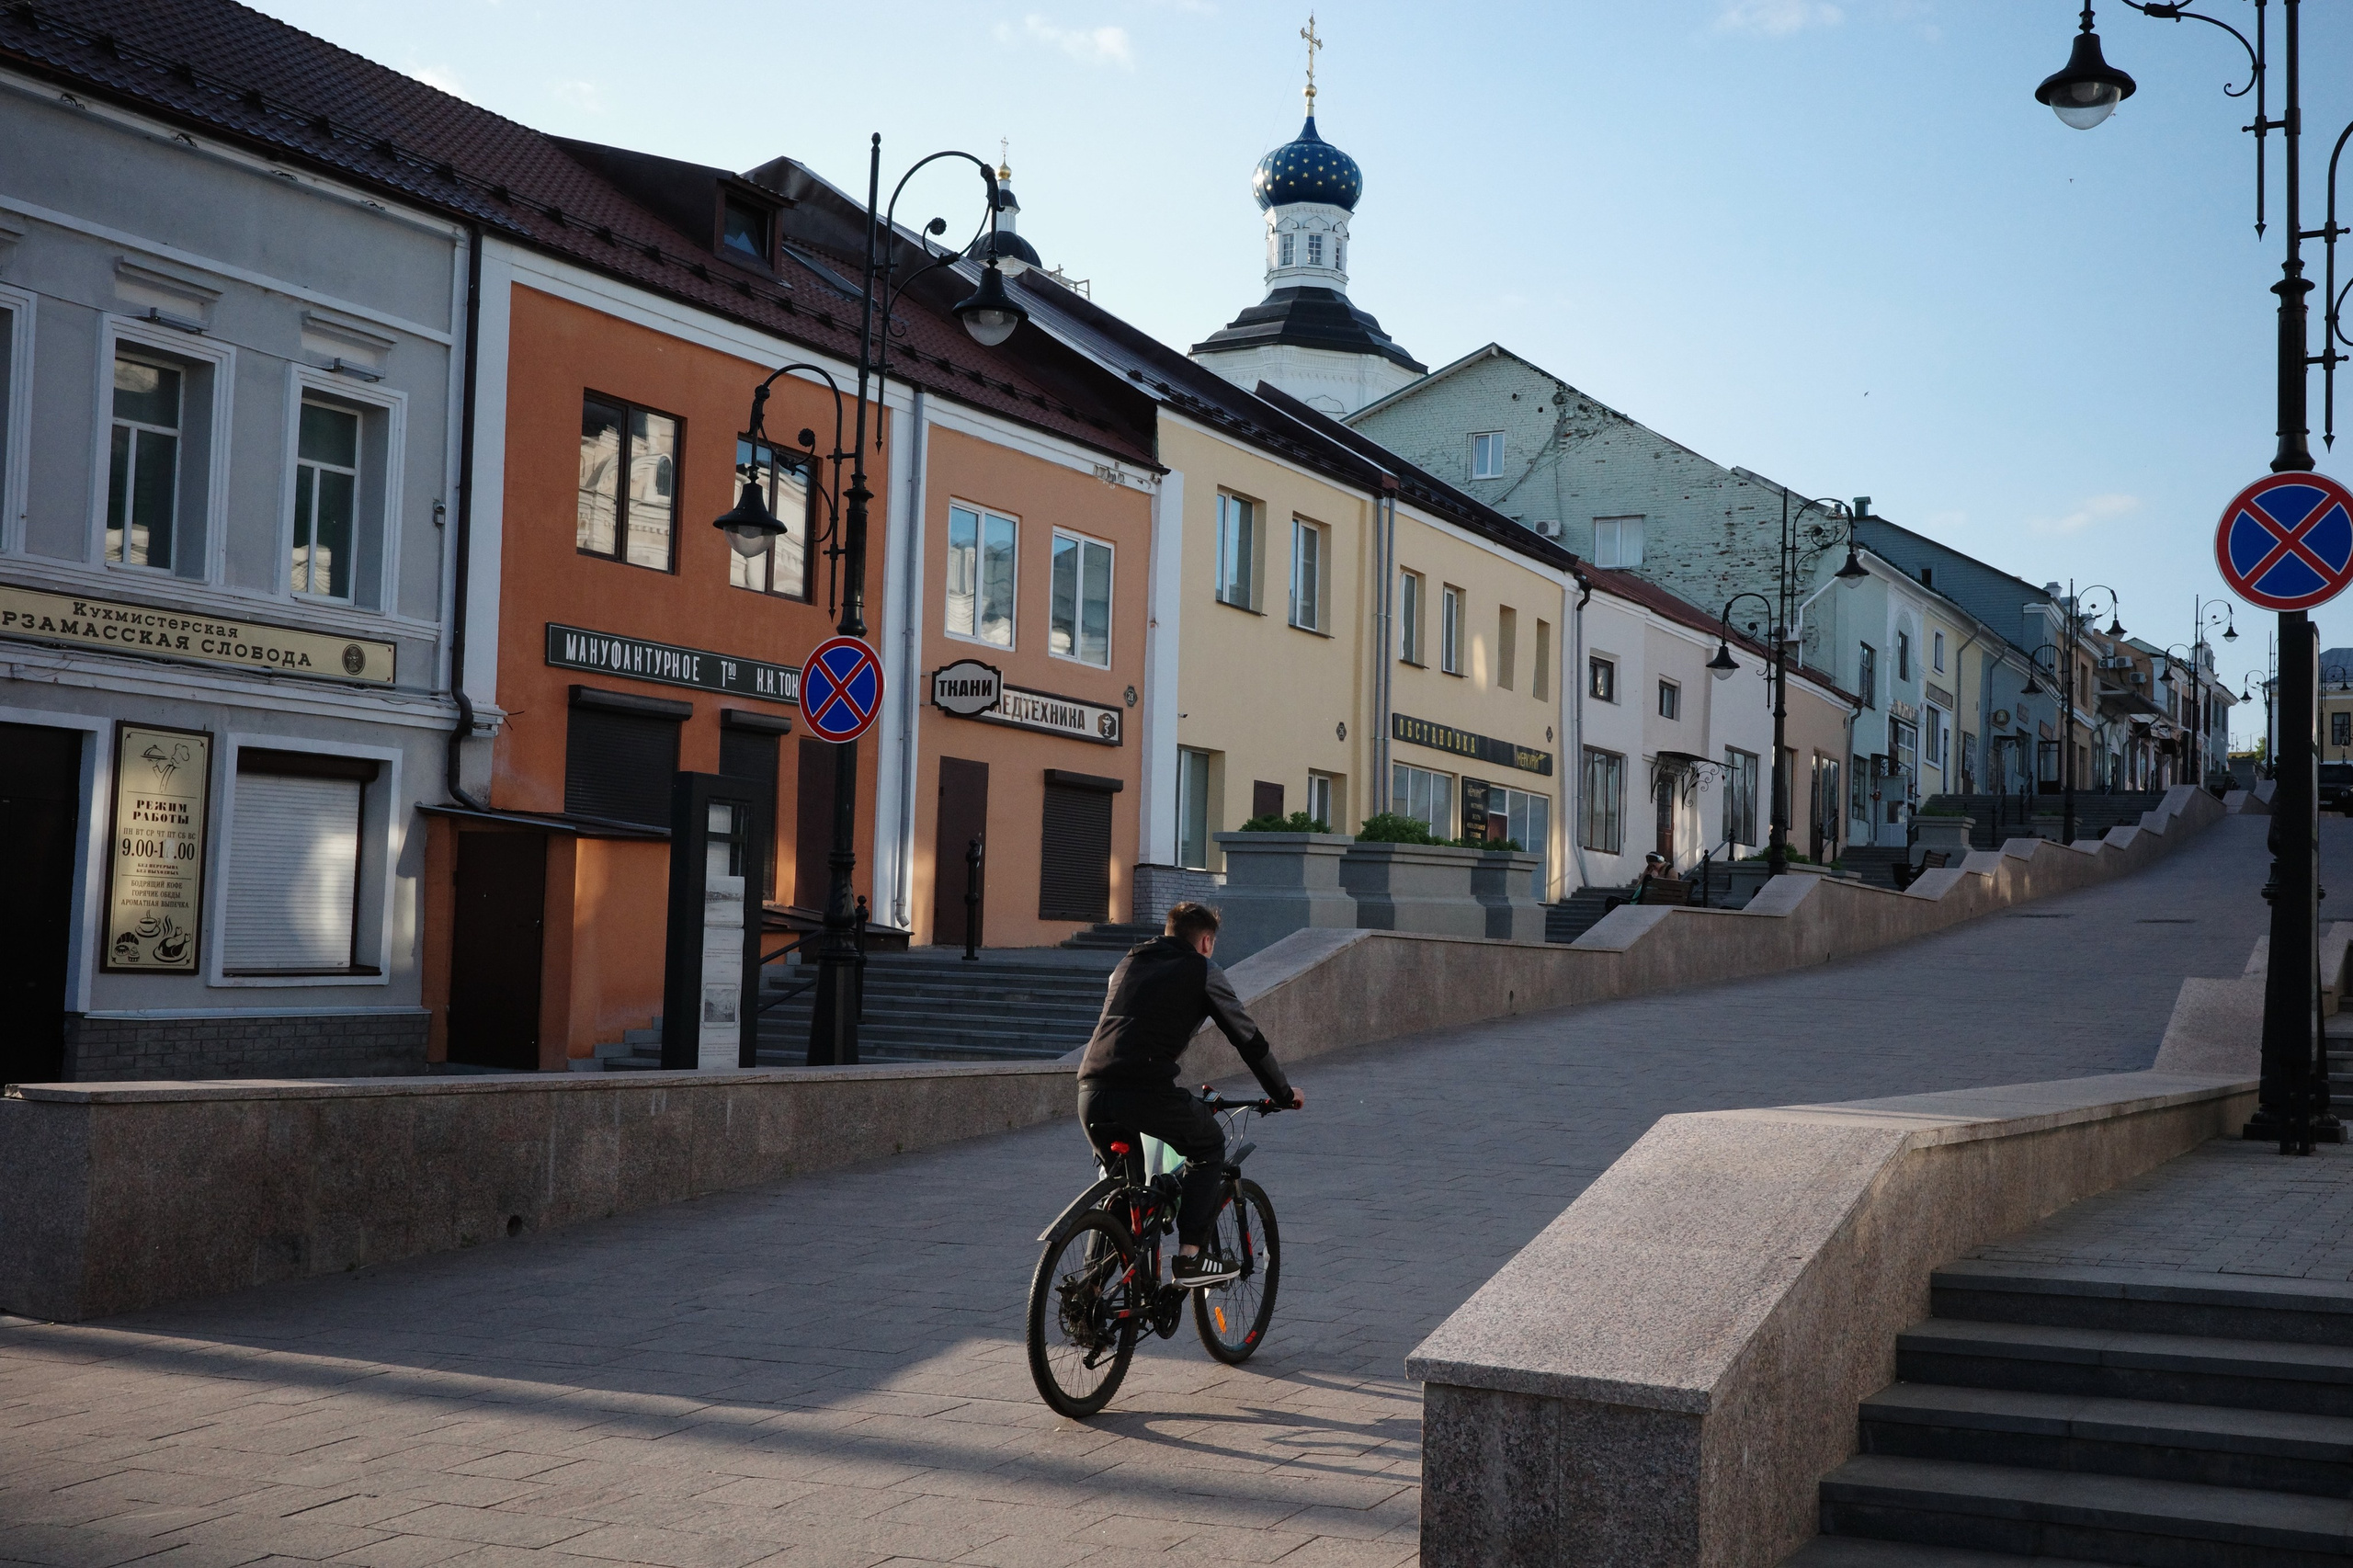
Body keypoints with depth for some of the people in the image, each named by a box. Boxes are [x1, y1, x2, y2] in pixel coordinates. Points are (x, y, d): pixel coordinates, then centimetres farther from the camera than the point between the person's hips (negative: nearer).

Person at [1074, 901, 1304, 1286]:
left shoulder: (1129, 963, 28)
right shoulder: (1202, 971, 11)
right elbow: (1248, 1039, 14)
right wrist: (1284, 1094, 26)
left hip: (1090, 1089, 6)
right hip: (1146, 1092, -6)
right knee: (1208, 1147, 19)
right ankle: (1190, 1257, 11)